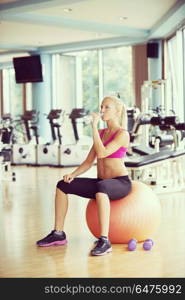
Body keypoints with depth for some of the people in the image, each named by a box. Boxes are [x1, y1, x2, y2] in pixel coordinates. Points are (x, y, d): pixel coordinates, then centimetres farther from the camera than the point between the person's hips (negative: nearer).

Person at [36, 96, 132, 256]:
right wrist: (73, 174, -6)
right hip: (102, 182, 8)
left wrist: (94, 127, -21)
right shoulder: (101, 133, 12)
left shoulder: (122, 134, -11)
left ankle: (104, 241, -43)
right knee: (62, 185, -2)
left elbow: (102, 153, -25)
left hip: (120, 183, -8)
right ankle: (58, 234, 3)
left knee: (100, 188, -42)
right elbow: (89, 162, 11)